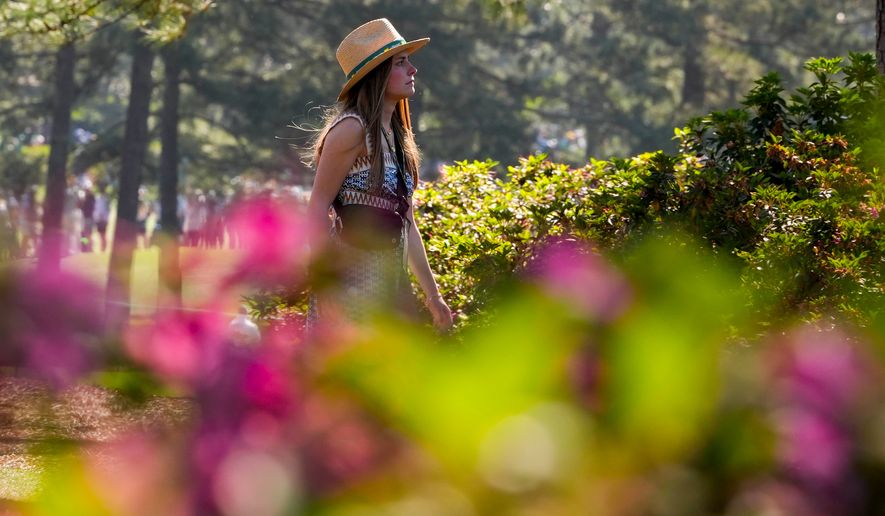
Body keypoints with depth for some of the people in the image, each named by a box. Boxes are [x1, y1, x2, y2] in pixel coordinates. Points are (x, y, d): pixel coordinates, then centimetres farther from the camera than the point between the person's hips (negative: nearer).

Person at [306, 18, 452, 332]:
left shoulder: (397, 136, 18)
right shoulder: (352, 129, -7)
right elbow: (317, 208, -13)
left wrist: (432, 294, 20)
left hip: (389, 280, 9)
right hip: (351, 279, -9)